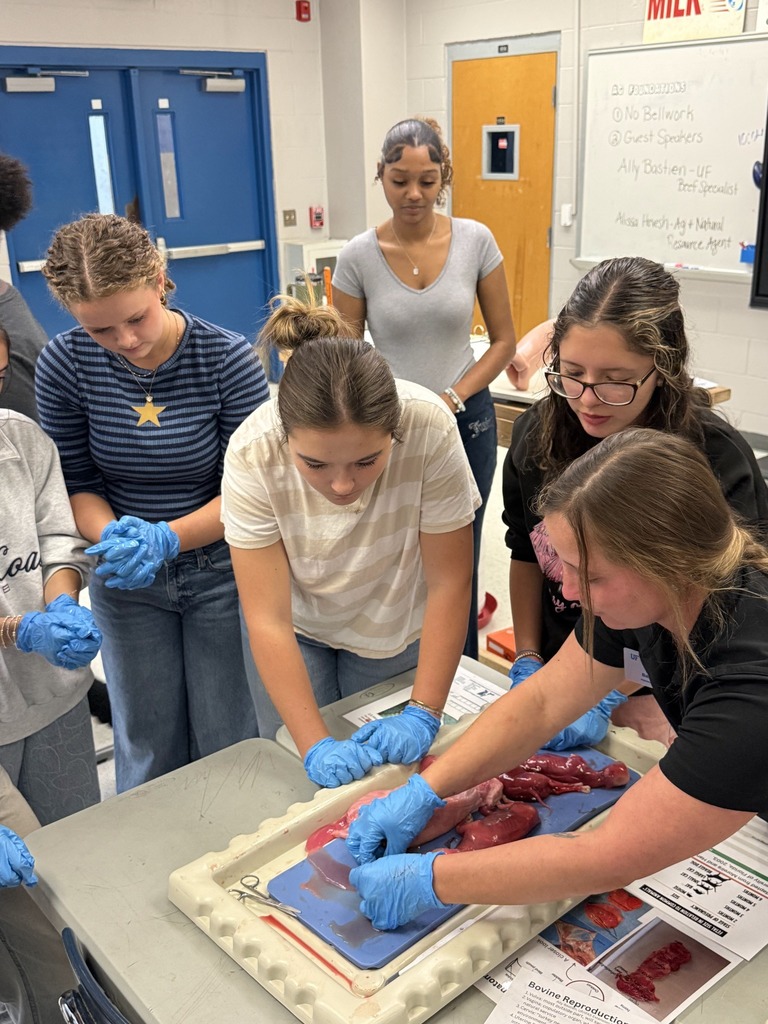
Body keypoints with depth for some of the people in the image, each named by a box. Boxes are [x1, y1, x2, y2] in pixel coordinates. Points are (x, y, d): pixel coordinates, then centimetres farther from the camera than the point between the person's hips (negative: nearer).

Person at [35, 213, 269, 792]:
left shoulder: (228, 360, -17)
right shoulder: (65, 365, -11)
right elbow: (76, 482, -1)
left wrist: (167, 537, -25)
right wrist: (113, 536, -22)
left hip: (221, 573, -2)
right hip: (126, 582, 2)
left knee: (228, 742, 11)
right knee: (147, 748, 17)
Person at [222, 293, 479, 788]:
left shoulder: (429, 428, -33)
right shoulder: (252, 454, -31)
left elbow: (449, 584, -24)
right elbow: (268, 621, -28)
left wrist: (423, 713, -25)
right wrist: (315, 744, -33)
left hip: (397, 628, 0)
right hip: (298, 628, 0)